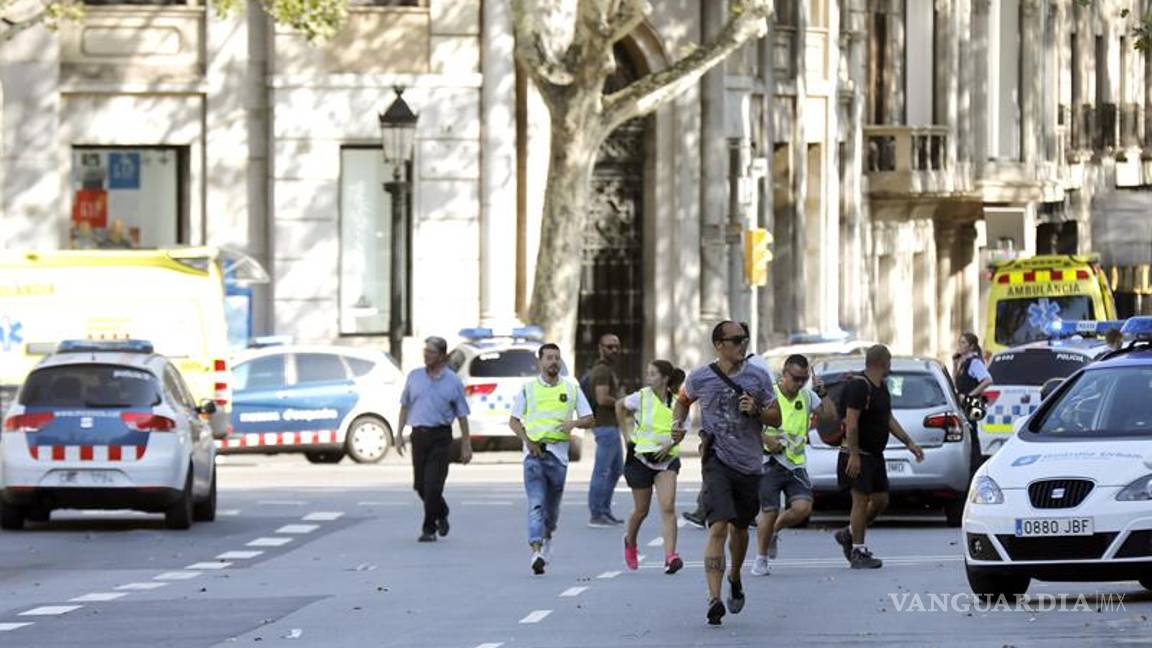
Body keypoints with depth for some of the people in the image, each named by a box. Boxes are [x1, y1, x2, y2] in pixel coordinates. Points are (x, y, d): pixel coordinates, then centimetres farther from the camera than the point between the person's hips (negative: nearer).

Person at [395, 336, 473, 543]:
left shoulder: (453, 382, 0)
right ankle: (441, 514, 33)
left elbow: (462, 415, 3)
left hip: (440, 436, -4)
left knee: (433, 485, -11)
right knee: (420, 485, 8)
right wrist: (399, 434, 8)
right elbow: (405, 406, 15)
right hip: (419, 434, 4)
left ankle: (429, 529, -4)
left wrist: (466, 446, 1)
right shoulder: (414, 377, 8)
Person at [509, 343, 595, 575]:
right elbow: (514, 421, 9)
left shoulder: (571, 389, 9)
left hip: (558, 453, 2)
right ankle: (536, 552, -23)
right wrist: (527, 440, -8)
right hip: (534, 452, -2)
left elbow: (590, 419, 10)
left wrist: (574, 423, -11)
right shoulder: (527, 389, 6)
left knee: (552, 503, 10)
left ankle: (547, 537, 38)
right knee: (536, 504, -14)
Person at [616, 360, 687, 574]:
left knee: (668, 507, -16)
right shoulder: (642, 398, -8)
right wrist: (626, 434, 8)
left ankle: (670, 557, -21)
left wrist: (670, 444, -12)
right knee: (642, 510, 10)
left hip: (667, 459, 0)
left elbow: (681, 432, 8)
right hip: (641, 458, 0)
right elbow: (620, 405, 12)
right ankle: (630, 542, 41)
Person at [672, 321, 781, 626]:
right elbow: (683, 400, 21)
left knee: (739, 528, 17)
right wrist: (677, 422, 2)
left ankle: (735, 578, 47)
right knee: (718, 527, -18)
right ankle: (714, 599, -24)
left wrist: (756, 410, -12)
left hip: (750, 464, 3)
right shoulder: (700, 378, 0)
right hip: (717, 461, -3)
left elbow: (776, 418, 8)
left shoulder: (758, 377, 4)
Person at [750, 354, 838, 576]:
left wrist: (823, 394, -7)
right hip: (771, 463, -4)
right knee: (769, 512, -4)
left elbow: (830, 415, 5)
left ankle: (775, 531, 18)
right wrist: (766, 439, -20)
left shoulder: (807, 396, 9)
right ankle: (761, 559, 15)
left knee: (803, 508, -13)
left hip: (796, 463, 4)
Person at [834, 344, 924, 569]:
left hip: (875, 455, 9)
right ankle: (858, 553, -3)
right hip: (859, 455, -9)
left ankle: (849, 534, 25)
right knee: (861, 500, -8)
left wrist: (908, 442, 16)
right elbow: (851, 423, -21)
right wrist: (853, 455, -25)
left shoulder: (882, 388, 14)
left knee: (881, 500, 10)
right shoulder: (858, 387, -17)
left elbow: (889, 419, 23)